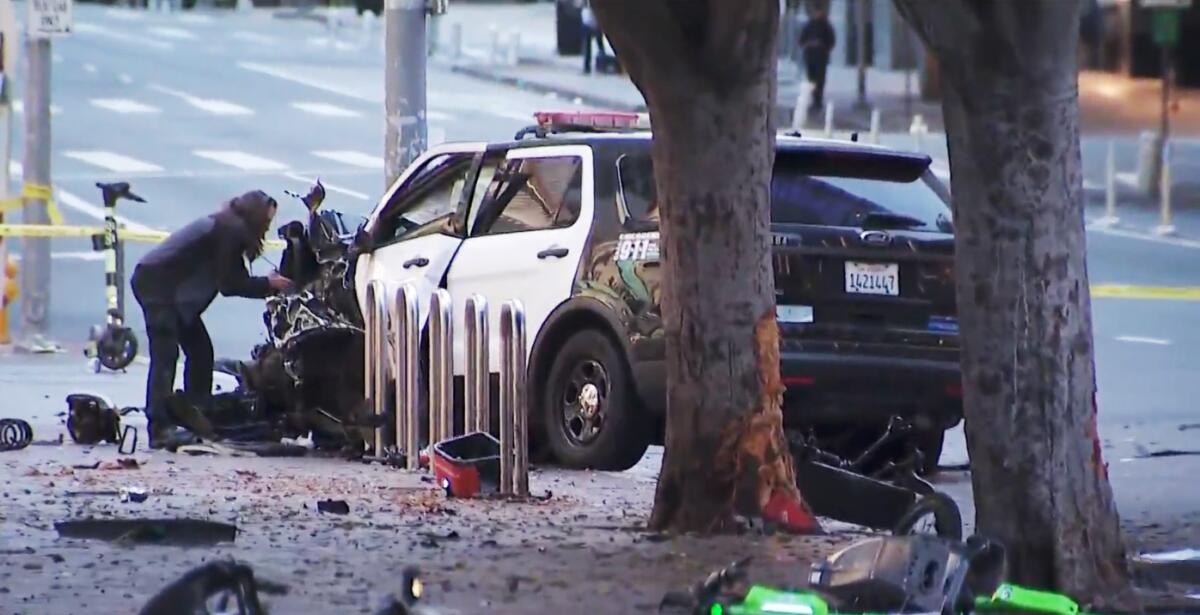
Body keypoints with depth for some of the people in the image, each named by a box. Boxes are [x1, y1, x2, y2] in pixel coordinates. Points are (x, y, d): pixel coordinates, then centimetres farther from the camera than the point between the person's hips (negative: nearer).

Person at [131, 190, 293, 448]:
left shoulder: (228, 227, 17)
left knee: (200, 349, 11)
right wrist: (269, 284, -5)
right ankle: (160, 427, -23)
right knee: (165, 354, -16)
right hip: (157, 282, -11)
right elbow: (230, 284, -14)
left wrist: (268, 285, 5)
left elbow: (233, 280, 16)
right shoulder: (231, 230, -13)